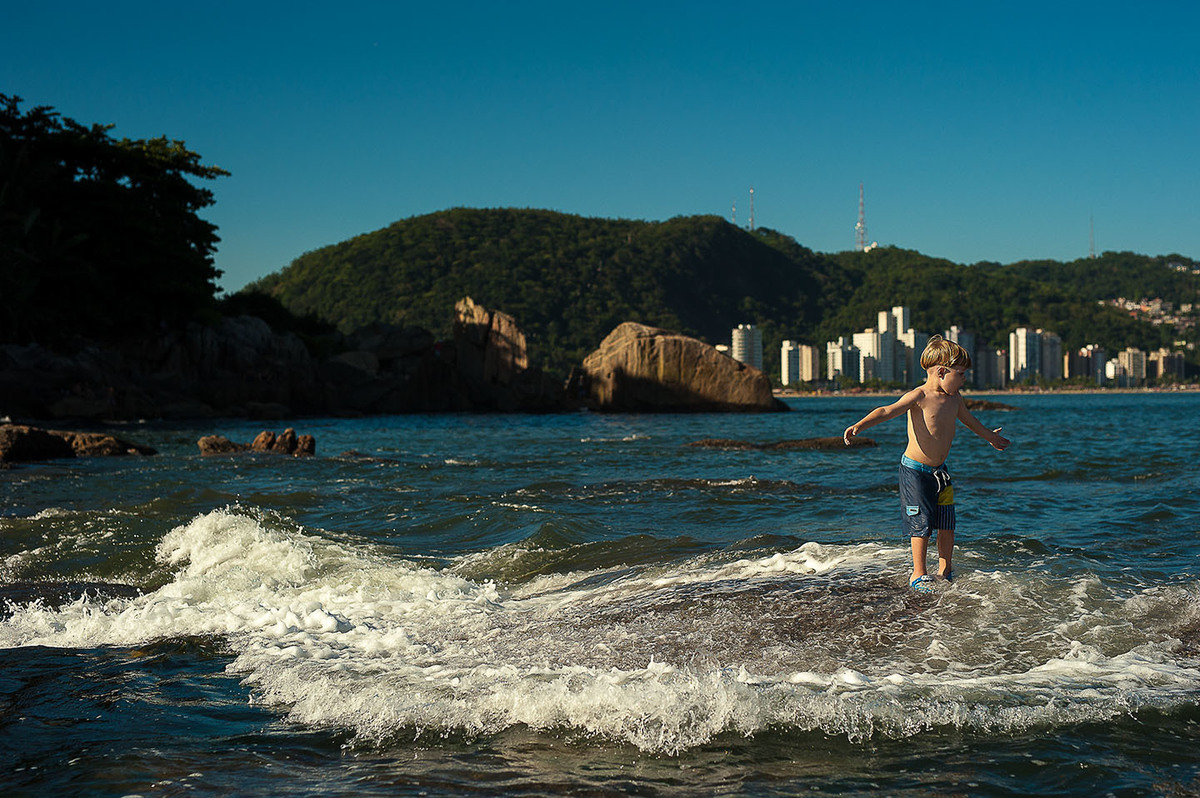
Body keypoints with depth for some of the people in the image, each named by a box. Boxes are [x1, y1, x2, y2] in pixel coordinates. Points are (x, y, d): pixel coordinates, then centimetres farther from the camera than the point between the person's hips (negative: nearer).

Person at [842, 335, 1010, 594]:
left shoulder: (954, 398, 7)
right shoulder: (919, 397, -16)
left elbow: (968, 419, 28)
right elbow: (887, 411, -28)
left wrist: (990, 436, 45)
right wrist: (860, 425, -46)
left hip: (939, 470, 7)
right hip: (915, 471, -7)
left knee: (947, 523, 10)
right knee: (922, 523, -4)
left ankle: (945, 570, 26)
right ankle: (918, 574, 9)